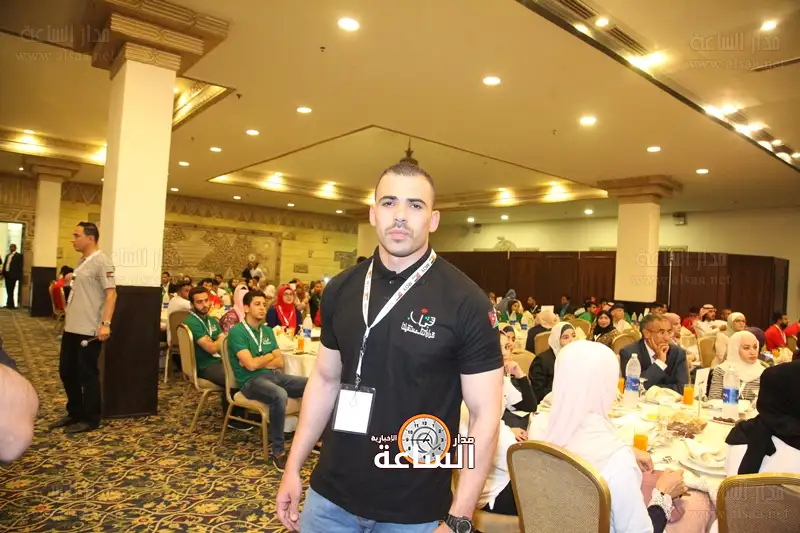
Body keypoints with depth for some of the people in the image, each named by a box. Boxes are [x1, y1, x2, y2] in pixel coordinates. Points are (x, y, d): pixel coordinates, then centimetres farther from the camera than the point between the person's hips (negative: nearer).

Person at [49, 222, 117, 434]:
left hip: (89, 330, -9)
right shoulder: (82, 261, 14)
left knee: (87, 374, 1)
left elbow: (111, 294, -20)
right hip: (72, 328, 10)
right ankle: (75, 413, 32)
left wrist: (105, 324, -26)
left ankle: (90, 420, 14)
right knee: (67, 371, 17)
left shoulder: (101, 261, -14)